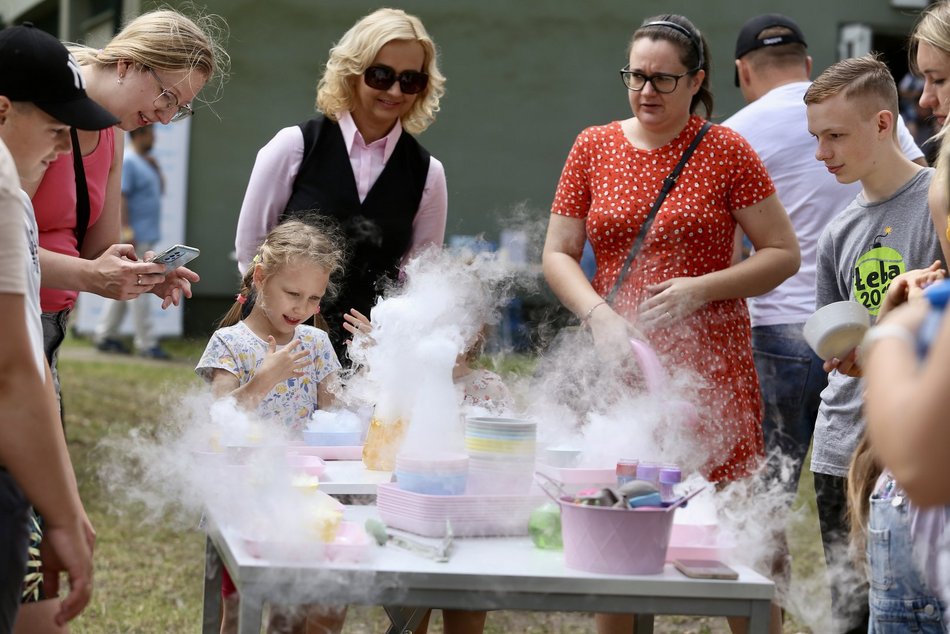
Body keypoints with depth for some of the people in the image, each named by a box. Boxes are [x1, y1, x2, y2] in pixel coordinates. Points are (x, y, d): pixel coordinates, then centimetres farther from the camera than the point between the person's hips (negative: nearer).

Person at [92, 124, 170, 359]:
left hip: (148, 236, 10)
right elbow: (120, 196, -18)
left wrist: (156, 167, 9)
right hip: (135, 236, -10)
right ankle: (146, 343, -8)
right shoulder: (127, 162, -11)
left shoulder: (146, 163, 17)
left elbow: (160, 189, 23)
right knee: (137, 289, -8)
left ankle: (106, 335, 19)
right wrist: (126, 230, -23)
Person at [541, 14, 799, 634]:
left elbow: (784, 254, 0)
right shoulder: (593, 147, 9)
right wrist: (599, 315, -7)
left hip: (711, 367, -3)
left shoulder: (727, 151, 1)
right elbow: (557, 254, 10)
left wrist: (701, 288, -13)